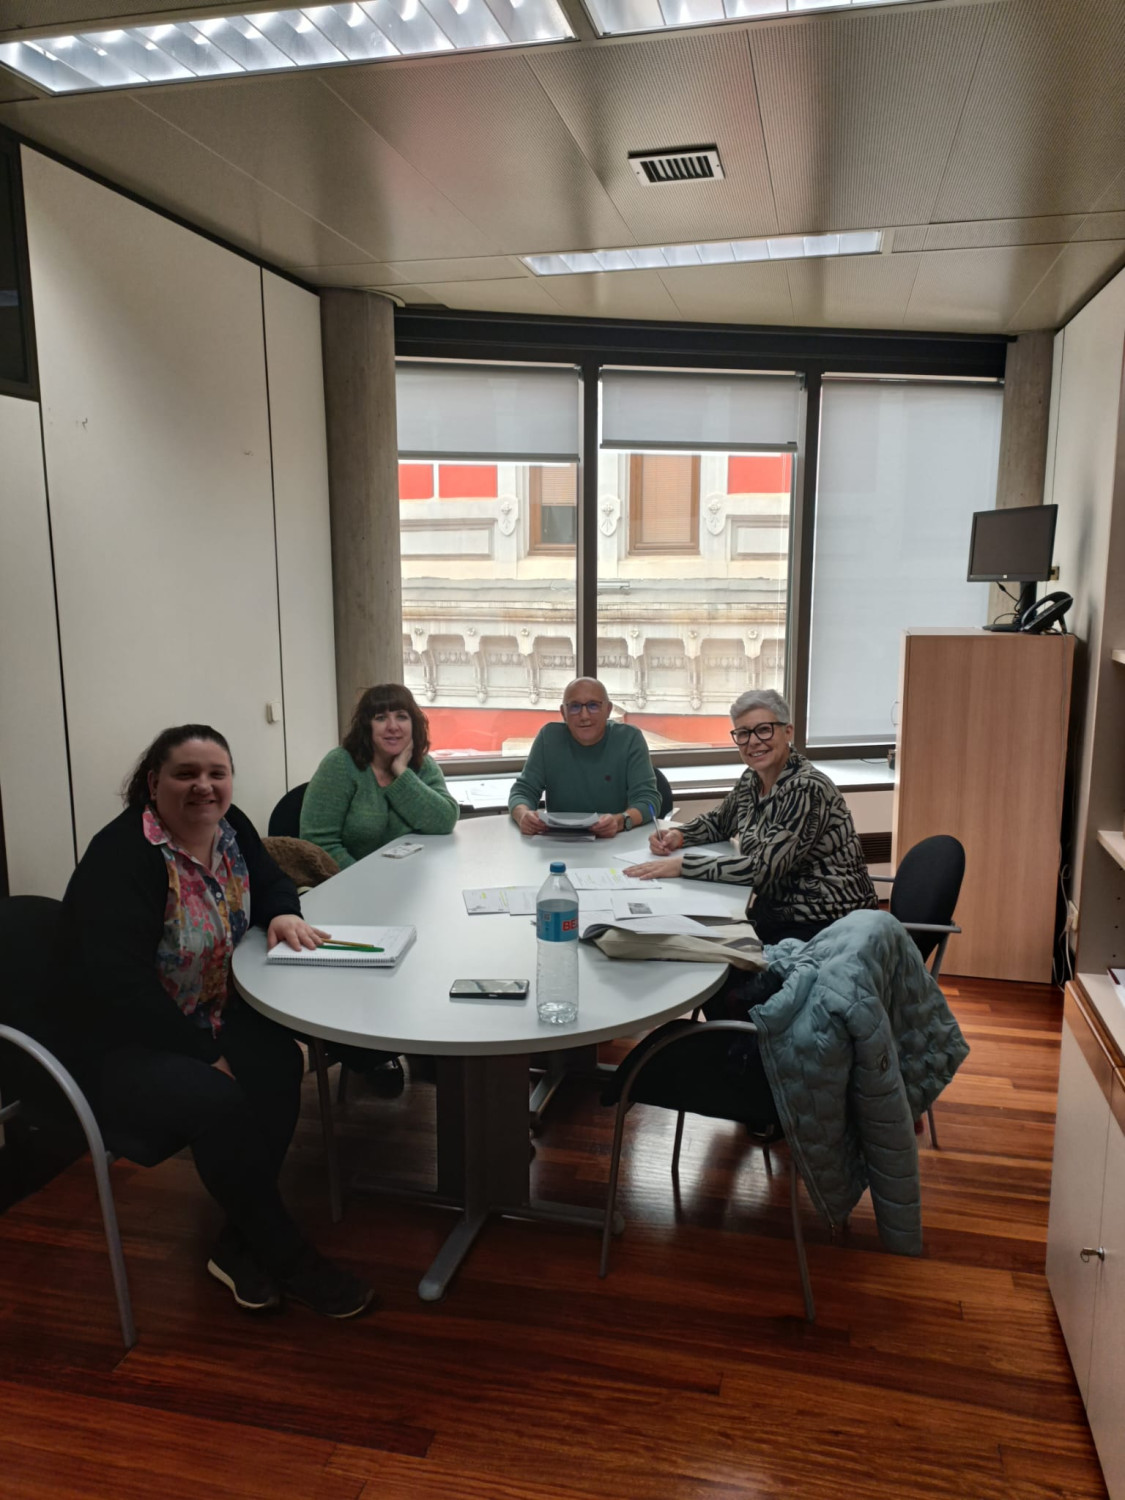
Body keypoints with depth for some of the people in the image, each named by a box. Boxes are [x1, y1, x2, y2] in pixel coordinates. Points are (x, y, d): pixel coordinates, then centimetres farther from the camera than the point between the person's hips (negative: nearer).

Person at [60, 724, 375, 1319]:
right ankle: (284, 1256, -8)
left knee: (279, 1065, -22)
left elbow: (270, 880, 18)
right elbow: (118, 983, -26)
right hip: (124, 1044, -6)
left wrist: (283, 914, -7)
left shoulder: (230, 827, 0)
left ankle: (240, 1244, -5)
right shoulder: (123, 855, -21)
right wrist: (207, 1055, -23)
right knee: (219, 1103, -30)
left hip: (214, 1019, 7)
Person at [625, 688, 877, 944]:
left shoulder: (806, 789, -20)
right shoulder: (752, 779, 3)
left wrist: (682, 864, -25)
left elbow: (763, 867, -27)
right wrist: (678, 836, -1)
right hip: (778, 911, 7)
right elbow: (717, 821, 20)